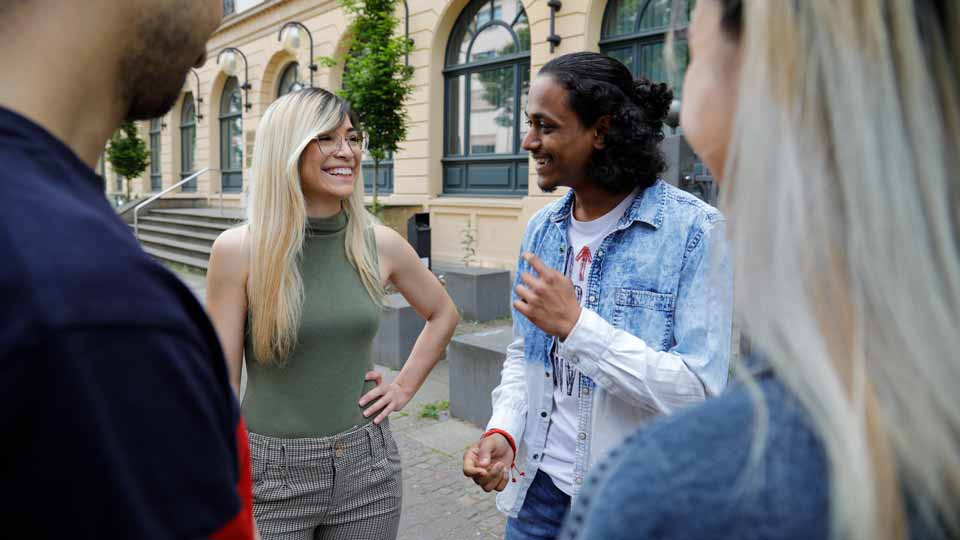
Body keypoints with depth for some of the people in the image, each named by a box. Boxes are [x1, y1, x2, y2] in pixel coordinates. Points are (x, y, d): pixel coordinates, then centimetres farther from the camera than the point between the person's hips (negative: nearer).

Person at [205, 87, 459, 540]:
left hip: (368, 466, 3)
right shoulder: (238, 250, -12)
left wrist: (405, 386, 4)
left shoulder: (380, 244, -4)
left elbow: (443, 314, 13)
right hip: (271, 471, -2)